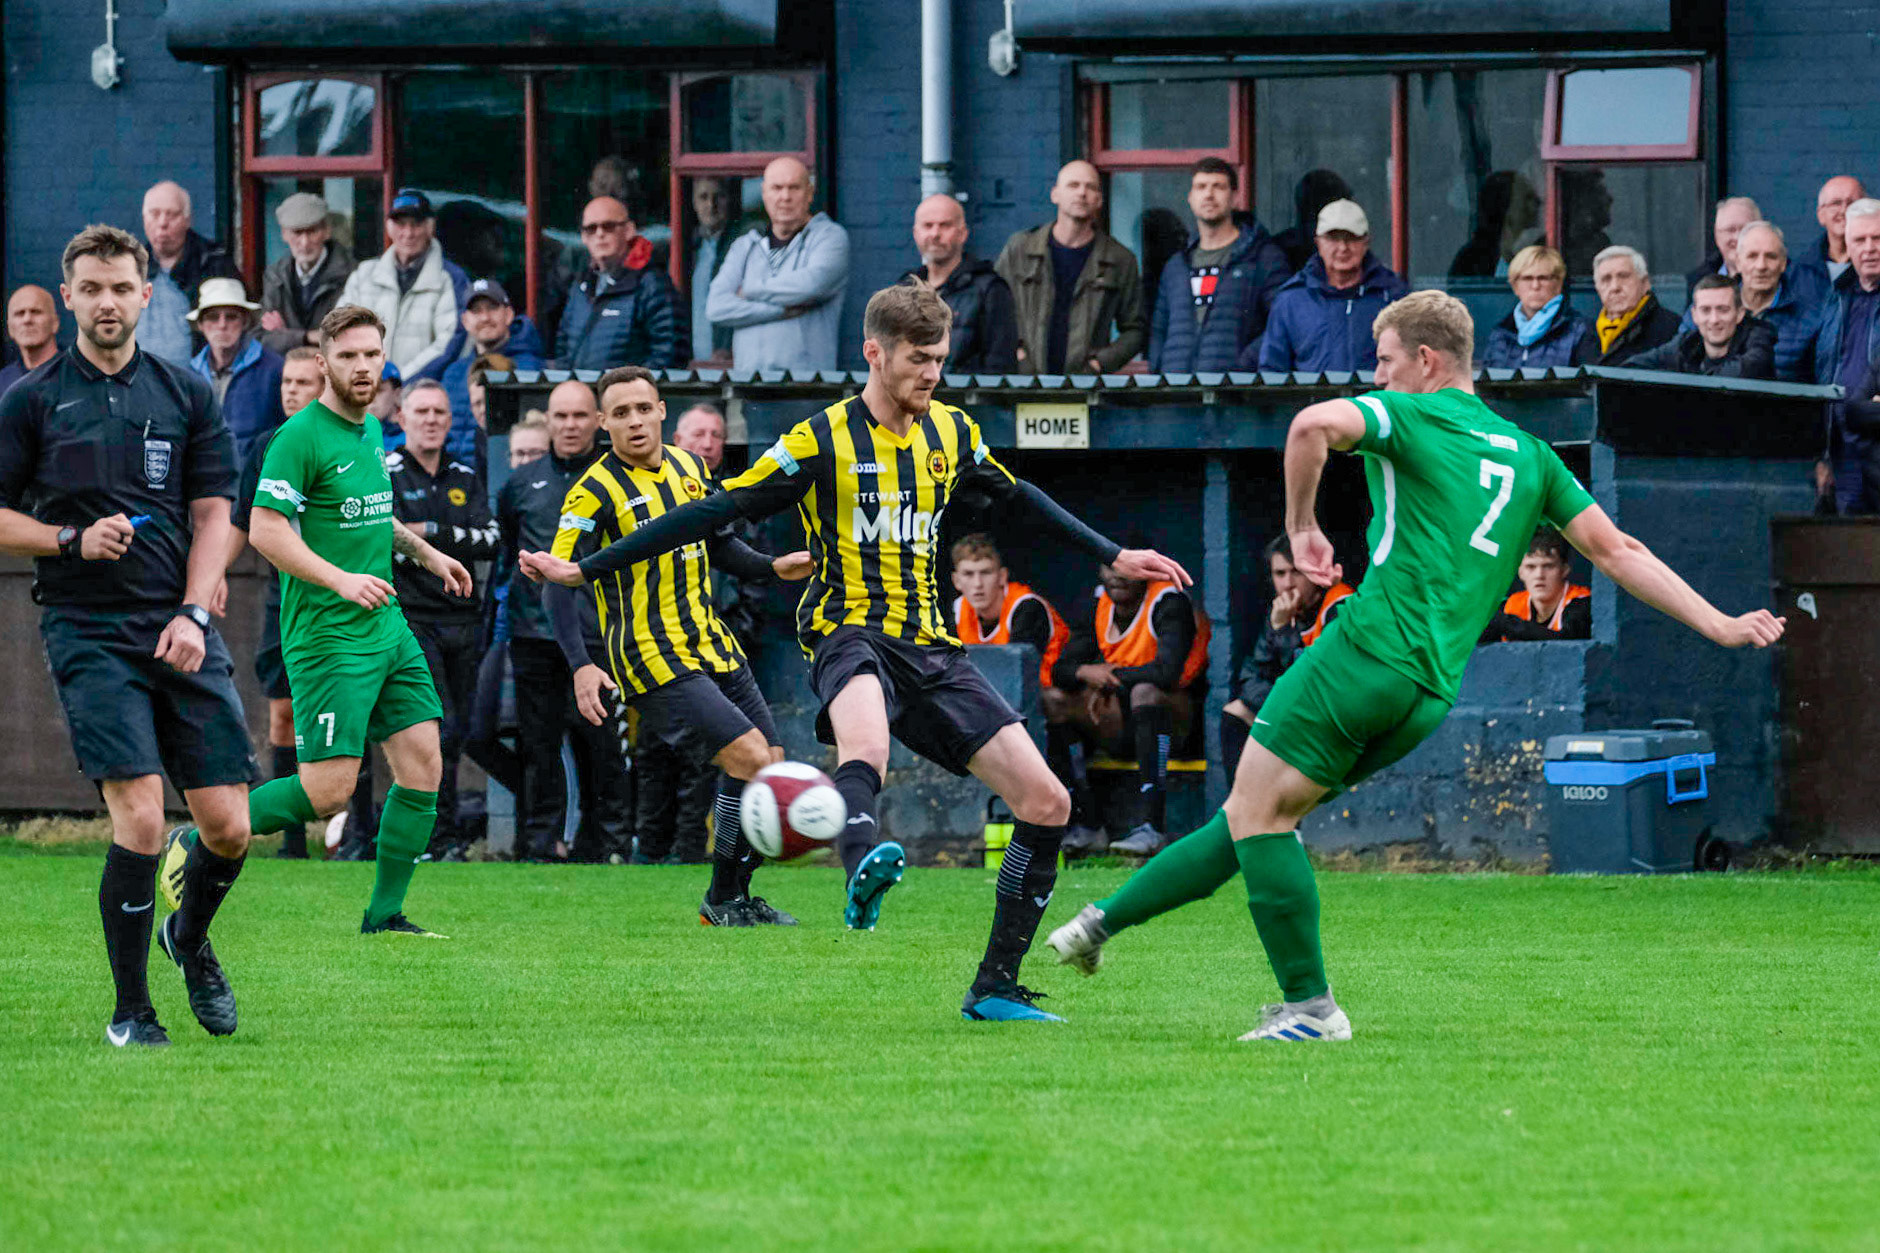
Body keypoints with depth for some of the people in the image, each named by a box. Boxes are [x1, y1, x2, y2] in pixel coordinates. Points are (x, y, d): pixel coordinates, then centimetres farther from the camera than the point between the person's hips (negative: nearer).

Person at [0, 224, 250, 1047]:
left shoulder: (186, 394, 10)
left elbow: (213, 514, 9)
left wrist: (192, 616, -5)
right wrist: (75, 541, -12)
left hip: (182, 635, 3)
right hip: (88, 633, -3)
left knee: (228, 828, -2)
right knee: (140, 816, -17)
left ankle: (189, 938, 31)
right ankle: (130, 1010, -2)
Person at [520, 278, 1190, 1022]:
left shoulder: (951, 434, 13)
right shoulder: (822, 442, -3)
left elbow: (1020, 500, 32)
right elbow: (711, 514, -2)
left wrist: (1113, 558, 36)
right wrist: (584, 571, -5)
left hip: (931, 647, 6)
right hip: (852, 633, -6)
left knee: (1047, 804, -3)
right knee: (866, 744, -43)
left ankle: (994, 989, 7)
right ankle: (862, 866, -74)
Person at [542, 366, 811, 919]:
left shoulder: (689, 468, 9)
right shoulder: (596, 491, -11)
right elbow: (558, 583, -14)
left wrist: (772, 567, 6)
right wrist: (581, 666, -25)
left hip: (713, 648, 8)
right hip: (654, 662, -8)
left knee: (771, 765, 5)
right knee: (751, 757, -18)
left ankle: (735, 895, 22)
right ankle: (724, 901, -4)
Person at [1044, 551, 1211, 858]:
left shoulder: (1169, 602, -15)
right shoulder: (1099, 603, 4)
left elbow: (1166, 672, -29)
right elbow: (1062, 670, 4)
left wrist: (1110, 677, -16)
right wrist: (1086, 673, -20)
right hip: (1118, 725, 6)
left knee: (1145, 691, -37)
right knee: (1053, 700, -14)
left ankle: (1153, 827, -42)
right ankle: (1087, 826, -15)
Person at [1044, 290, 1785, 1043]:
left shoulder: (1411, 417, 0)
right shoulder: (1527, 455, 19)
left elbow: (1315, 425, -21)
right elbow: (1615, 550, 15)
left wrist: (1301, 524, -7)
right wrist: (1719, 625, 16)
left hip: (1369, 651, -8)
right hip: (1432, 694, 8)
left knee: (1257, 813, -1)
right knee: (1254, 815, 14)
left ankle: (1310, 1006, -5)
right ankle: (1103, 923, 20)